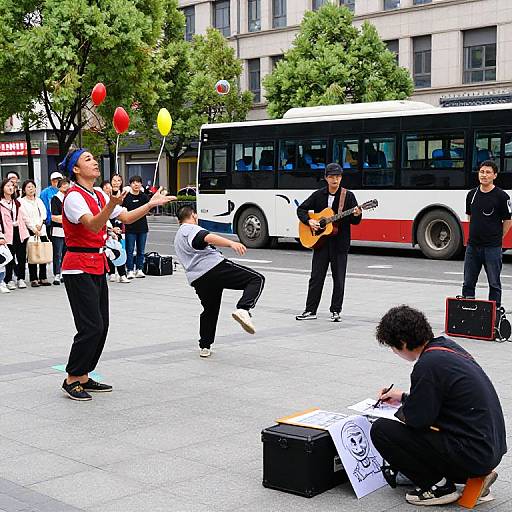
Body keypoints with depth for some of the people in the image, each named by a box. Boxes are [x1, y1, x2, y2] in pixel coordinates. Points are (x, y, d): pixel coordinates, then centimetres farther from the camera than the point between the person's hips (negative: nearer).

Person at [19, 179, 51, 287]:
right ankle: (33, 279, -4)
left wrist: (40, 224, -5)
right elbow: (25, 217, -5)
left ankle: (43, 278, 6)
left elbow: (44, 214, 12)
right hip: (30, 231, -4)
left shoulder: (39, 200, 19)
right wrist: (33, 228, -12)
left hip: (42, 230, 4)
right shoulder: (21, 202, 3)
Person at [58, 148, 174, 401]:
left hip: (97, 266, 9)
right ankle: (71, 380, 2)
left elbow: (127, 217, 15)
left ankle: (84, 377, 19)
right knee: (91, 327, -11)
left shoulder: (99, 195, 13)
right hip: (79, 268, -9)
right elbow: (92, 225, -30)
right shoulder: (74, 197, -15)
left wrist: (151, 204, 5)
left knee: (101, 326, 9)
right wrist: (111, 205, -46)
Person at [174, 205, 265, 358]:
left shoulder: (177, 238, 29)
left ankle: (204, 347, 27)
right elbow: (208, 238, -19)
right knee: (257, 279, -7)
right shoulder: (191, 229, 2)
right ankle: (243, 309, -29)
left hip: (197, 280, 8)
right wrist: (232, 243, -35)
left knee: (209, 311, 27)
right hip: (216, 266, -8)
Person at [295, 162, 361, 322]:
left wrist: (356, 215, -25)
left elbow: (355, 221, -2)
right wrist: (309, 221, -6)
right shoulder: (318, 195, 5)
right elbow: (301, 209, 11)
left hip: (340, 243, -2)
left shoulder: (348, 196, -1)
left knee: (338, 279, 3)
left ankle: (335, 311, 13)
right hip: (320, 241, 2)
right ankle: (310, 310, 10)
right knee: (316, 277, 4)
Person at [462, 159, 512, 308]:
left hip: (492, 247, -5)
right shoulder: (472, 194, 7)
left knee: (494, 284, 4)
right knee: (468, 284, 9)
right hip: (472, 246, 5)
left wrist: (497, 238, 4)